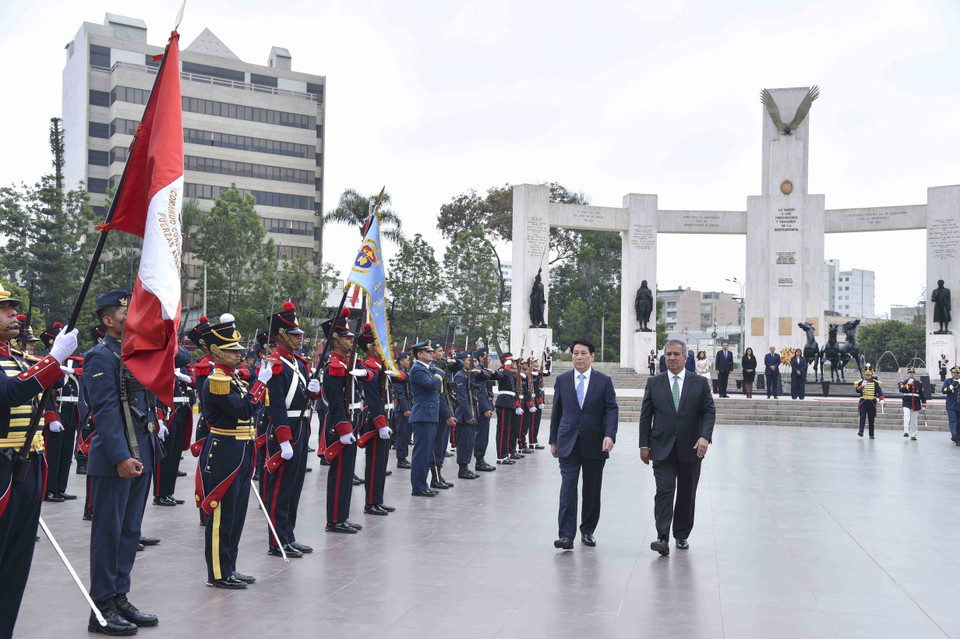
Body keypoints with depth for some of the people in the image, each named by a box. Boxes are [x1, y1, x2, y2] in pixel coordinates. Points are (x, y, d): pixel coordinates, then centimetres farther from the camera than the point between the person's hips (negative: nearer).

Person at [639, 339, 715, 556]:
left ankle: (682, 535, 24)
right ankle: (663, 538, -16)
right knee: (664, 491, -11)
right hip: (662, 448, -1)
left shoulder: (700, 383, 5)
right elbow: (645, 415, 7)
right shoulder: (654, 383, 6)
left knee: (687, 495, 10)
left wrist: (705, 436, -17)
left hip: (690, 449, 1)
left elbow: (709, 411, 0)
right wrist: (644, 445, 2)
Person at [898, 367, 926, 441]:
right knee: (906, 417, -23)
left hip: (916, 404, 2)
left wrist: (924, 404, 7)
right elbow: (902, 390, -15)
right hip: (907, 403, -2)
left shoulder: (918, 383, 9)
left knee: (914, 420, 8)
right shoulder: (904, 382, 4)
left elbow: (922, 394, 11)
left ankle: (913, 435, 16)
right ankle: (906, 432, -28)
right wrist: (908, 384, -22)